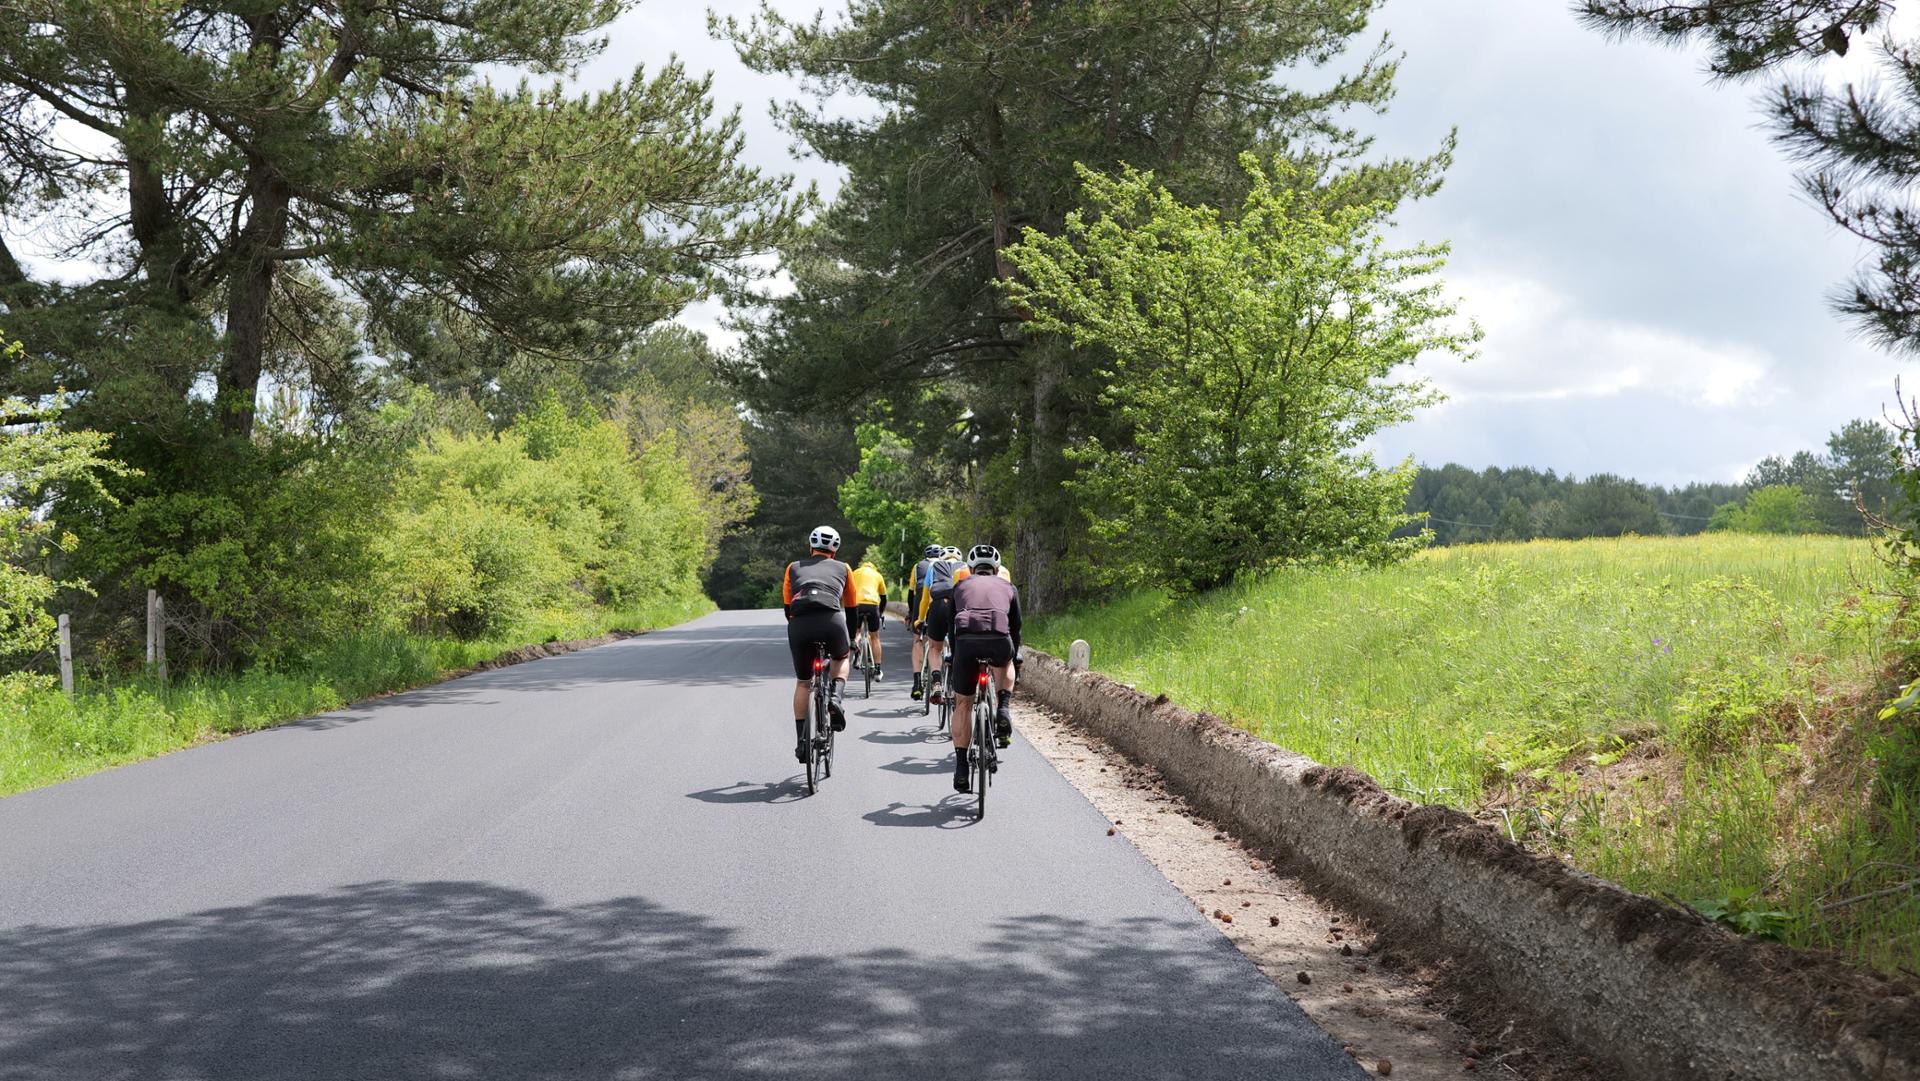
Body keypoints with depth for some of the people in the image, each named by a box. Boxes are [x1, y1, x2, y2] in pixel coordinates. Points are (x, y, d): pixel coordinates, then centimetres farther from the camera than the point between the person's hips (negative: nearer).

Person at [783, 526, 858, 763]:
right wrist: (852, 640, 50)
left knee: (803, 683, 20)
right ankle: (836, 697, 5)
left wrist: (799, 632, 46)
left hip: (799, 623, 1)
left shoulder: (794, 568, 30)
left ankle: (801, 741, 17)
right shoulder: (843, 569, 29)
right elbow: (851, 608, 37)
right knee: (841, 659, 32)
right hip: (831, 619, -1)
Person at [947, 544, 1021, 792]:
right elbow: (1016, 627, 34)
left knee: (963, 704, 16)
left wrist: (954, 657, 46)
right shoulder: (1008, 587, 29)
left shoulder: (961, 585, 30)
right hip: (999, 640, 0)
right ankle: (1004, 710, 17)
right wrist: (1013, 657, 49)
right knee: (1005, 664, 38)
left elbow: (951, 625, 34)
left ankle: (961, 768, 12)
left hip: (966, 640, 0)